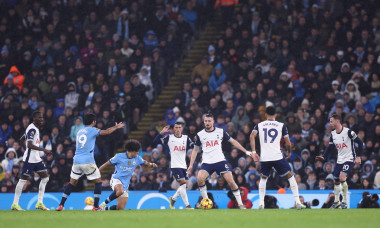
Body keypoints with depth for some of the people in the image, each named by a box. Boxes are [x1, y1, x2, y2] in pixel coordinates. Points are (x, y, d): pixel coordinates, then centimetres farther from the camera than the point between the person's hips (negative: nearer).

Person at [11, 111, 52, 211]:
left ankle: (40, 203, 10)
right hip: (29, 159, -10)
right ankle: (15, 204, 1)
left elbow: (22, 140, 24)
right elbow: (29, 145, -25)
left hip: (36, 158, 10)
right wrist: (43, 150, -25)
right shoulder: (32, 129, -16)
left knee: (45, 177, 7)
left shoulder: (35, 128, 15)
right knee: (23, 179, -5)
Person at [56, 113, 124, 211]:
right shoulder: (91, 130, -1)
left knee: (72, 183, 13)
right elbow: (106, 132, -12)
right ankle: (96, 206, 0)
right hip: (88, 161, -6)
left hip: (77, 160, 6)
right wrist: (116, 127, 3)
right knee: (98, 182, 6)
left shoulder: (79, 132, 17)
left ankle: (61, 205, 6)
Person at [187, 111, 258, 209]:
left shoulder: (220, 131, 4)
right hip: (207, 162, 0)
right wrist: (191, 165, 11)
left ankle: (240, 204, 0)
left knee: (231, 181, -12)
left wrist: (247, 152, 6)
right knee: (200, 178, -26)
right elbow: (195, 150, 15)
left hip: (220, 161, 0)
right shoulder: (200, 135, 5)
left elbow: (233, 142, 10)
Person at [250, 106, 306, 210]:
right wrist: (289, 152, 23)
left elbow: (252, 136, -7)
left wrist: (253, 152, -7)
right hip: (277, 157, -2)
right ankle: (297, 202, 3)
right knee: (290, 176, 11)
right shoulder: (281, 125, 6)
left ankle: (261, 203, 13)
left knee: (263, 178, 25)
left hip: (264, 158, 2)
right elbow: (288, 143, 4)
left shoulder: (259, 125, 10)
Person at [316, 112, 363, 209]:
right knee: (336, 180, 8)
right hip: (340, 160, 7)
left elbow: (360, 143, -10)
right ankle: (336, 201, 23)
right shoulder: (332, 134, 4)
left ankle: (344, 201, -14)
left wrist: (358, 156, -15)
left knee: (342, 177, -23)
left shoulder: (348, 132, -15)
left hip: (349, 159, -7)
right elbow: (330, 147, 10)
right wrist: (324, 157, -8)